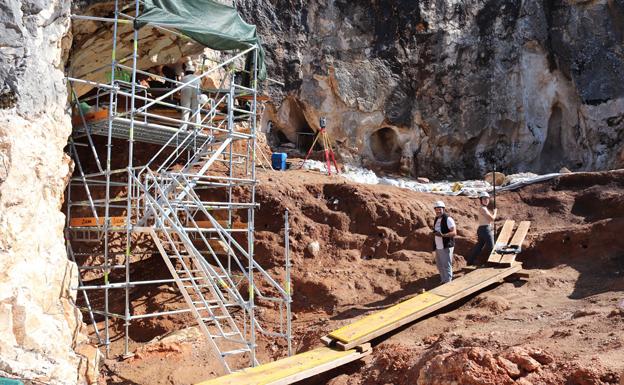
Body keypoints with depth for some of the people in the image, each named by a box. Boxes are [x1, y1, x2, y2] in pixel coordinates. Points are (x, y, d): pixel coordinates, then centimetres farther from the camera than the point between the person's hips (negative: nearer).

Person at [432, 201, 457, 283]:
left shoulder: (448, 219, -11)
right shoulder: (436, 219, 13)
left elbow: (454, 233, -18)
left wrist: (443, 235, -30)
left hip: (446, 247, -8)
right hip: (438, 247, 8)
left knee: (446, 266, -5)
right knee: (439, 265, 15)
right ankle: (443, 281, 29)